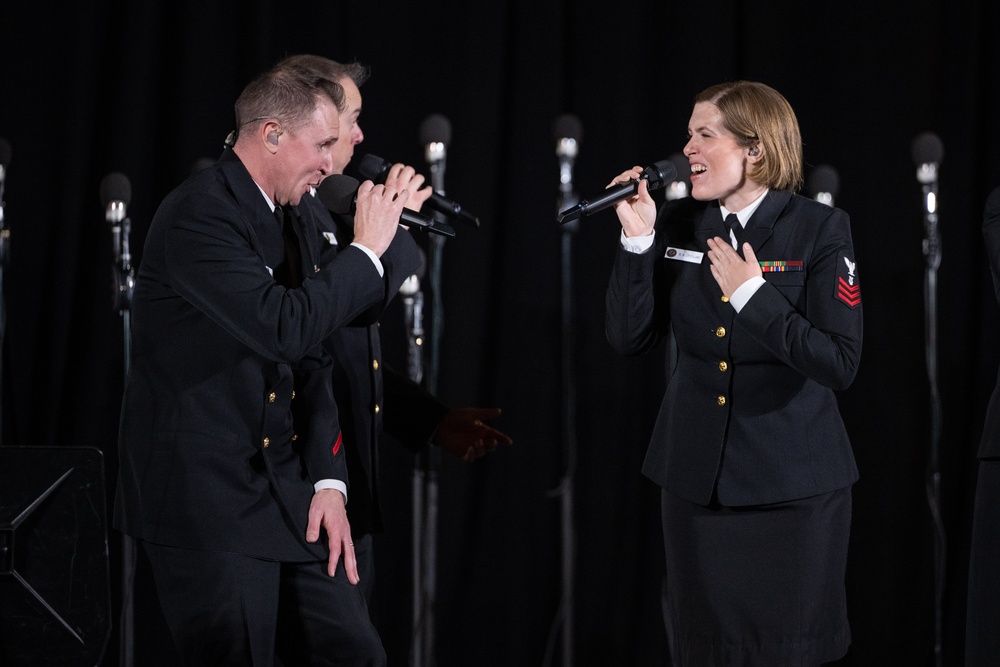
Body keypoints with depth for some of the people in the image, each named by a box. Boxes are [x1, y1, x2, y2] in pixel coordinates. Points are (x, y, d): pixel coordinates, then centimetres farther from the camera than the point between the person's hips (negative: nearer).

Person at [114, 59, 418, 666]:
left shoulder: (296, 223, 13)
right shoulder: (199, 213, -15)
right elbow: (283, 327, -25)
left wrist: (328, 480, 5)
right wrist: (366, 251, -13)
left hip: (288, 494, 8)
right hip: (204, 496, -8)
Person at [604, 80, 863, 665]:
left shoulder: (820, 230, -9)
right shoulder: (678, 227, 3)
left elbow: (840, 364, -16)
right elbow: (629, 338, -1)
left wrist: (754, 295, -20)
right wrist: (638, 241, -11)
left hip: (792, 485, -4)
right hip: (697, 479, 4)